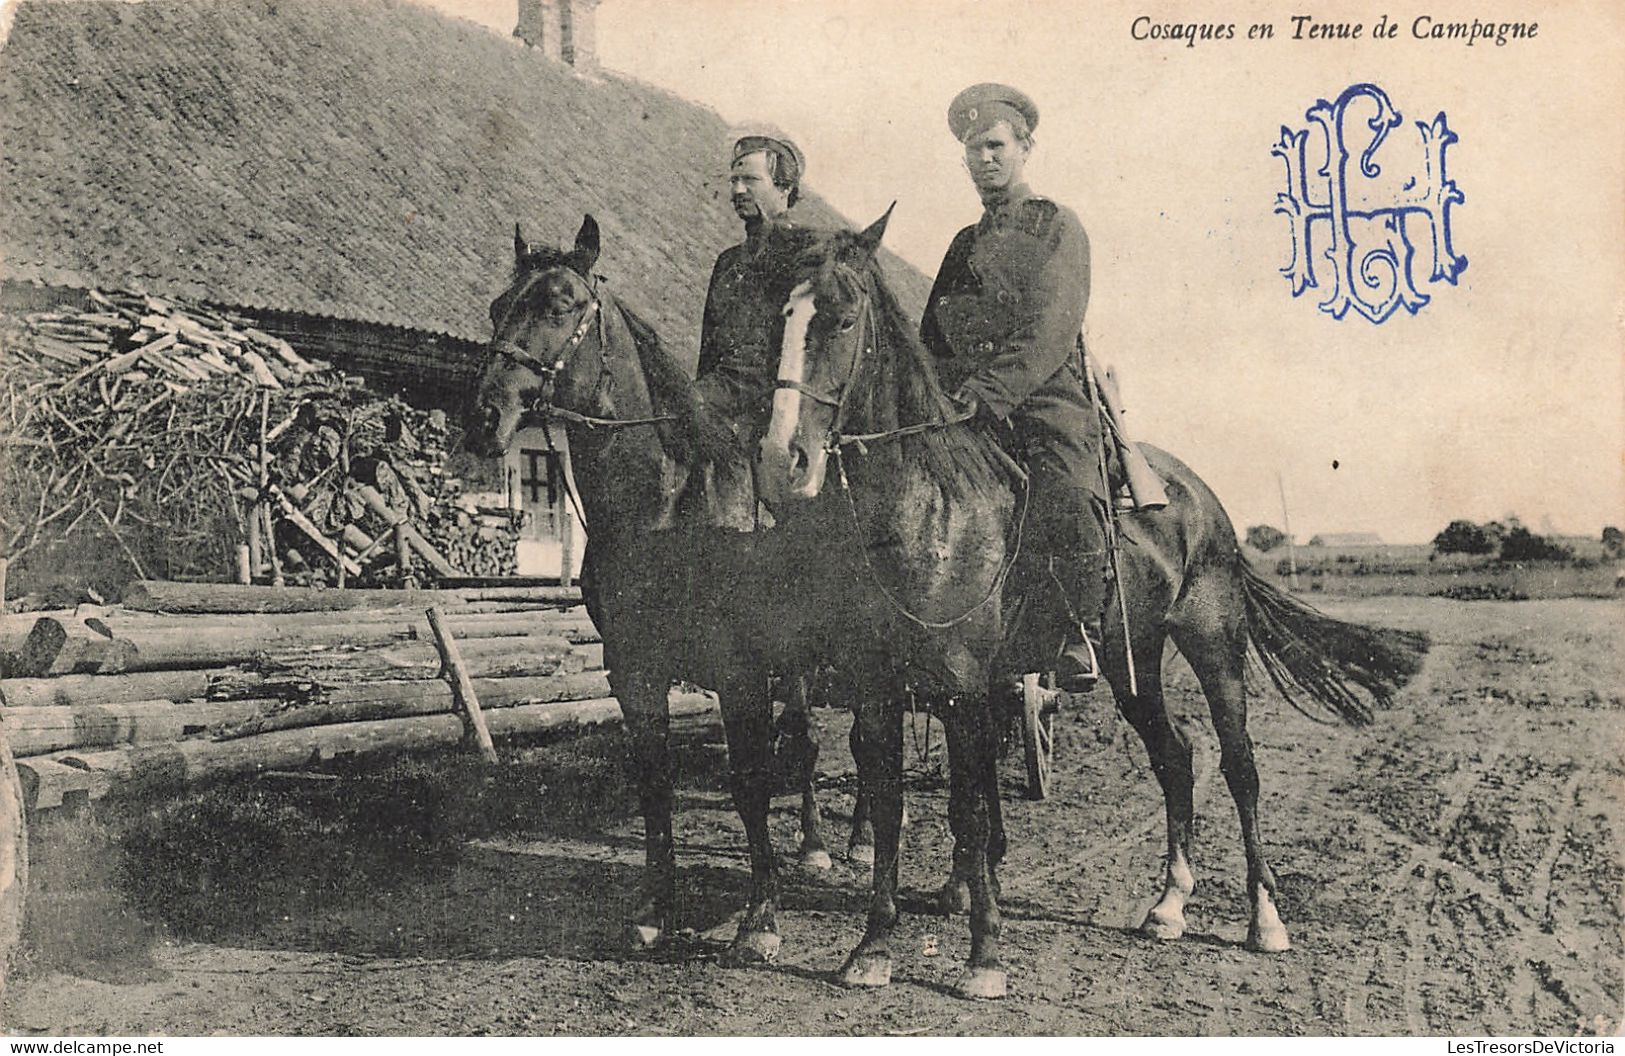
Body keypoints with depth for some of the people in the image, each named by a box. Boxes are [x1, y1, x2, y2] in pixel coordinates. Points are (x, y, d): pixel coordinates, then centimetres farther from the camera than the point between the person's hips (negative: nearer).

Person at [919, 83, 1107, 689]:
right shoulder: (965, 244, 27)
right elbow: (932, 339, 25)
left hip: (1048, 402, -5)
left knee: (1066, 502, -30)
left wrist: (989, 389, -21)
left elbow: (1051, 328, -8)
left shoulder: (1058, 228, 8)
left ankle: (1082, 633, -15)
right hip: (969, 412, 5)